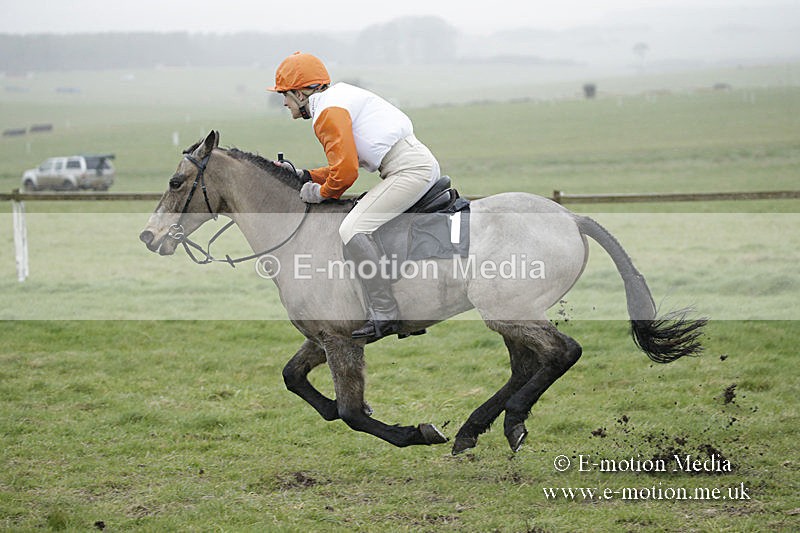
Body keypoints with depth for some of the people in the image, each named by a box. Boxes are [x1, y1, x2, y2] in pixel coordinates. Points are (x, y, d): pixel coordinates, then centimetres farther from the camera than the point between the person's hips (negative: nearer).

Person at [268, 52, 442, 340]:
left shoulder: (329, 113, -11)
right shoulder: (338, 100, 22)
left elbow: (345, 172, -17)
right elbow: (348, 163, 26)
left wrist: (320, 192, 1)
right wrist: (306, 175, 20)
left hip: (409, 170, -11)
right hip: (420, 164, 11)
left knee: (354, 229, -18)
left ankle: (384, 315, -17)